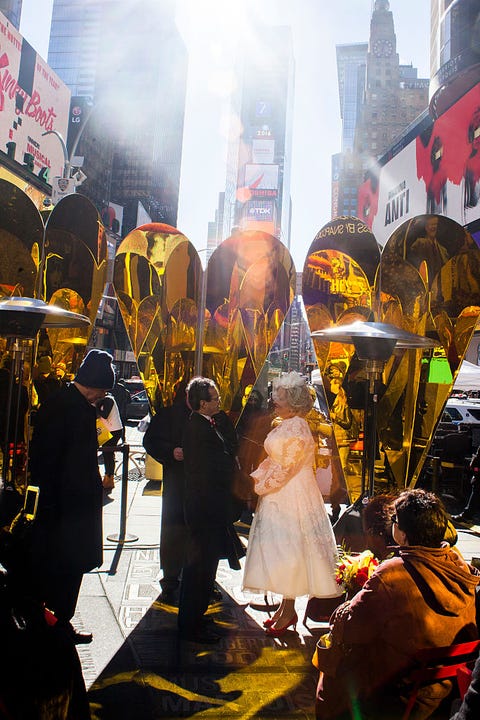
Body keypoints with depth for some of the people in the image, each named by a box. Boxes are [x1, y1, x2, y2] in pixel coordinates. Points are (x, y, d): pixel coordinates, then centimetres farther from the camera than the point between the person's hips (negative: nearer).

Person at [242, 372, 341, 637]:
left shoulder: (296, 429, -21)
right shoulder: (283, 425, 9)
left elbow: (285, 468, -21)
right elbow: (272, 459, 16)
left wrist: (261, 487, -12)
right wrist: (256, 478, 4)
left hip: (291, 497, -10)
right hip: (279, 495, 10)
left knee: (286, 550, 1)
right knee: (279, 550, 15)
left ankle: (288, 611, 16)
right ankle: (285, 606, 28)